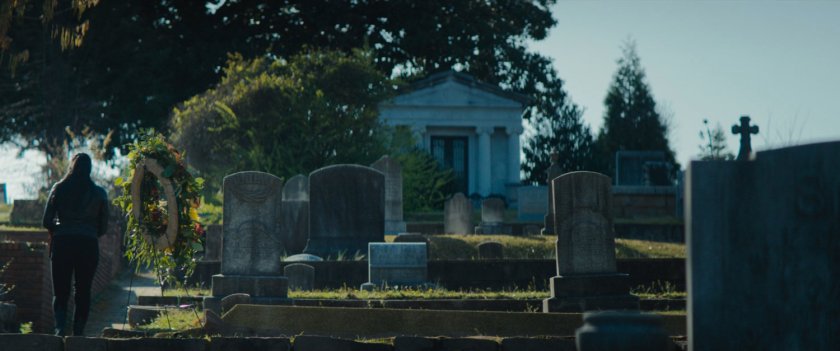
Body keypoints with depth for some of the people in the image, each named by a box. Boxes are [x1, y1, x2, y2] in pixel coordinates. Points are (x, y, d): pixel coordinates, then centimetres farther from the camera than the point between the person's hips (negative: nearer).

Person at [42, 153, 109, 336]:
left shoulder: (59, 189, 2)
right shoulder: (99, 193, 3)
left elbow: (47, 221, 2)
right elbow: (103, 226, 7)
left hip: (62, 243, 0)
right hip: (89, 245, 0)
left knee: (60, 291, 4)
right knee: (83, 292, 8)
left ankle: (60, 328, -17)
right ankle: (78, 332, 4)